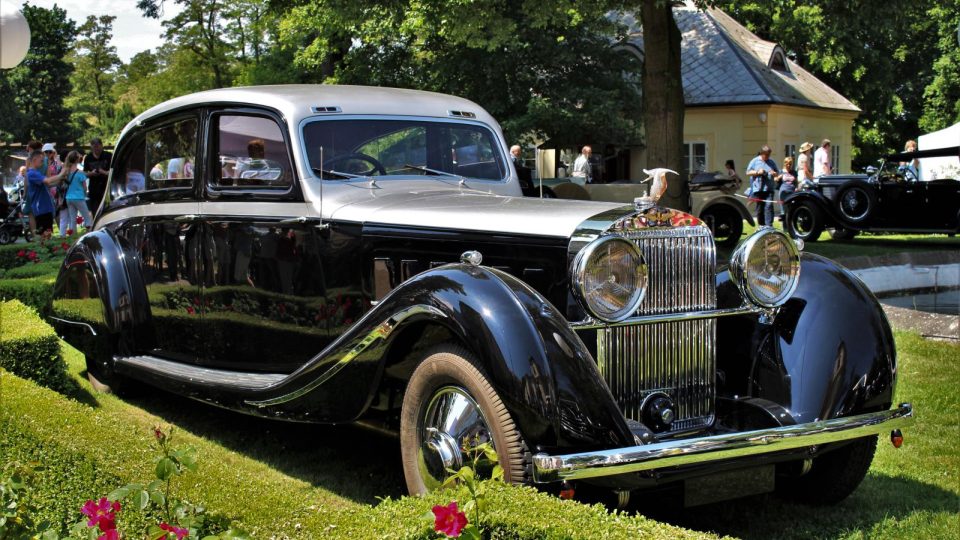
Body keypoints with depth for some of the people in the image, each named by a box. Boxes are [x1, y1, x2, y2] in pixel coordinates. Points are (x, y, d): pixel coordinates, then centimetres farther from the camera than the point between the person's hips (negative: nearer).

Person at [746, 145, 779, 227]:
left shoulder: (771, 162, 15)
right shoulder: (755, 161, 6)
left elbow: (777, 173, 21)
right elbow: (748, 172, 3)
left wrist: (774, 173, -3)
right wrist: (757, 172, -12)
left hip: (769, 189, 1)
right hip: (758, 188, -1)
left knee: (769, 206, -13)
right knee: (760, 208, 5)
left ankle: (769, 225, -17)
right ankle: (761, 225, 16)